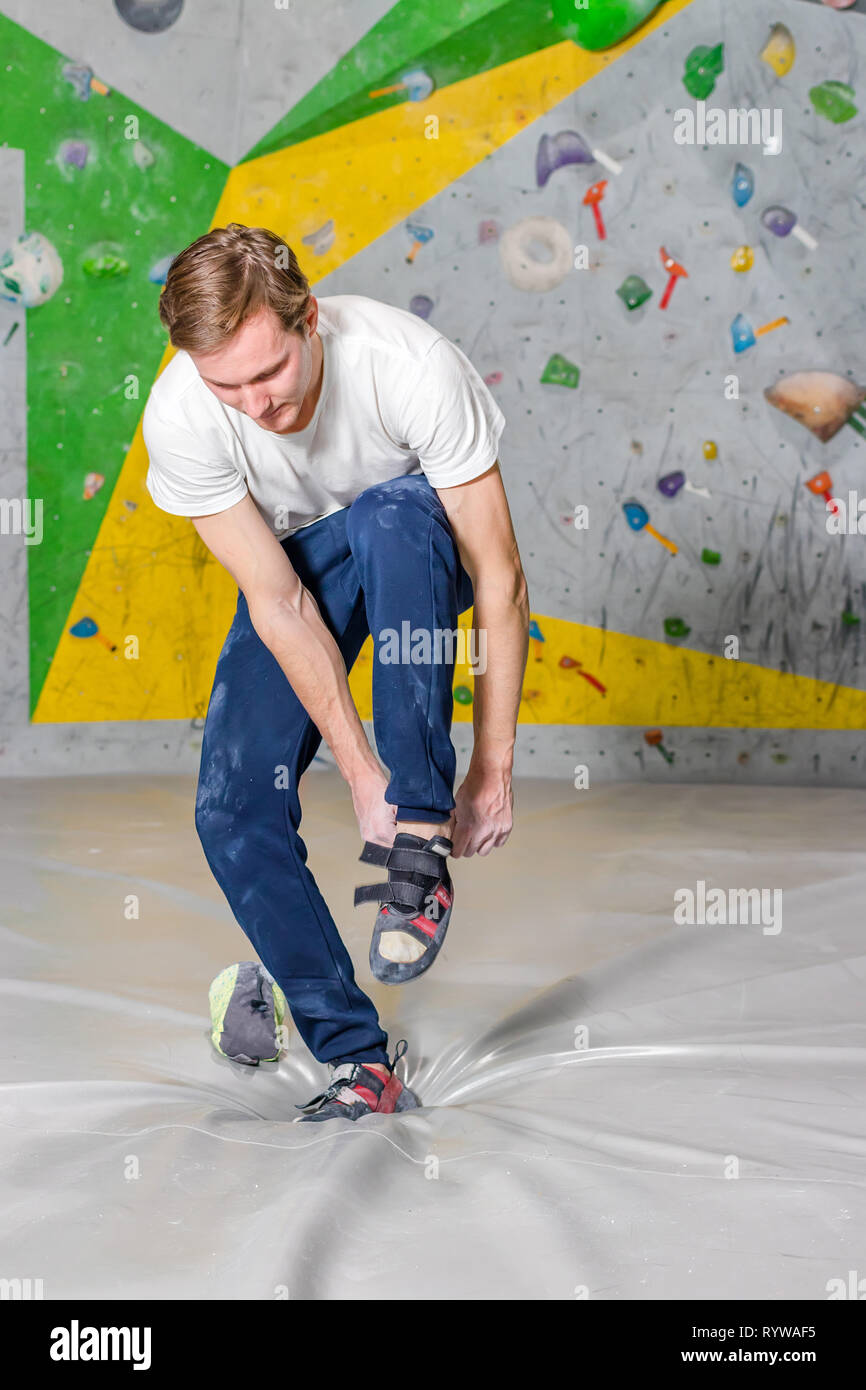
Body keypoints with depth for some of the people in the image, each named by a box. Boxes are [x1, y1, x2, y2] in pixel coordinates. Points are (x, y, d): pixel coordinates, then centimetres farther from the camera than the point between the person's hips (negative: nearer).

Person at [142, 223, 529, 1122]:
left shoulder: (414, 368, -35)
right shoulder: (179, 419, -27)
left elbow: (501, 581, -28)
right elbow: (279, 604, -22)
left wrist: (492, 770, -27)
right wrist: (360, 771, -26)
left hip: (417, 547, -2)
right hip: (297, 559, 2)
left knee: (389, 513, -40)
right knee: (232, 810, -17)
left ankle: (419, 847, -33)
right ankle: (362, 1065, -8)